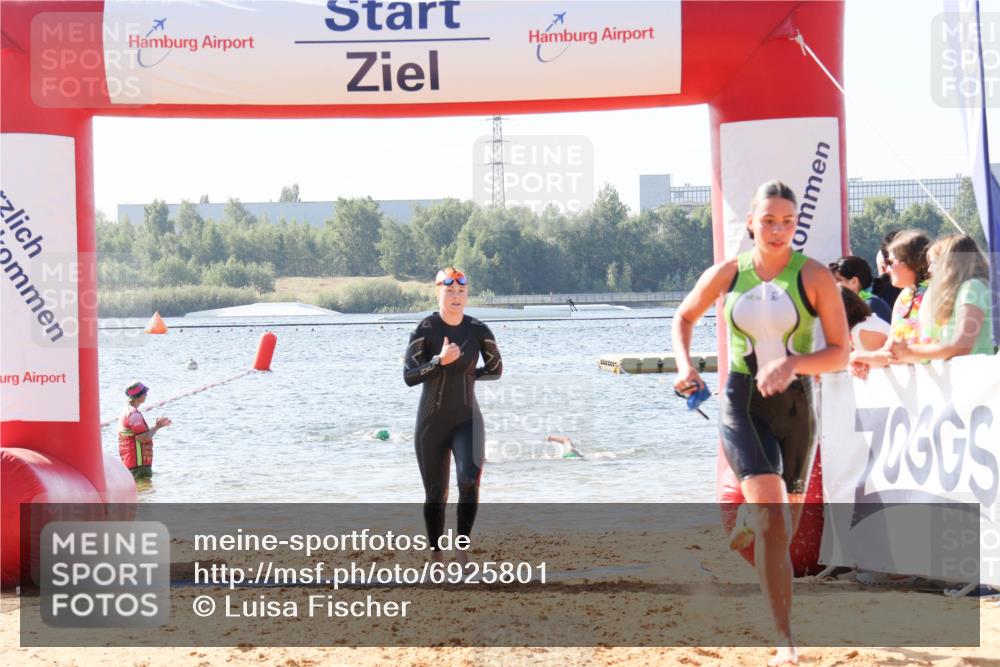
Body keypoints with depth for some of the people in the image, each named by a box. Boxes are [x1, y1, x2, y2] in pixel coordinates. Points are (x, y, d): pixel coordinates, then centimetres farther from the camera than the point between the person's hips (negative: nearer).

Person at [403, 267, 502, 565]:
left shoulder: (478, 331, -3)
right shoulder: (425, 329, -9)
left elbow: (495, 369, 12)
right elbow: (409, 376, -15)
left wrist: (467, 375, 2)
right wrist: (440, 361, -25)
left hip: (467, 419, 1)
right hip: (432, 423, -1)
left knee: (470, 479, -23)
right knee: (436, 494, 5)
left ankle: (462, 546, -6)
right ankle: (436, 556, 21)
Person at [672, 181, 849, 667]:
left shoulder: (815, 277, -6)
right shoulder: (727, 275, -1)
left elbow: (840, 352, -7)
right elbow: (685, 317, 17)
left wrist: (794, 363, -24)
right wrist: (684, 365, 1)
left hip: (795, 406, 1)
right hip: (742, 403, -1)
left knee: (783, 523, 14)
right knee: (772, 517, -19)